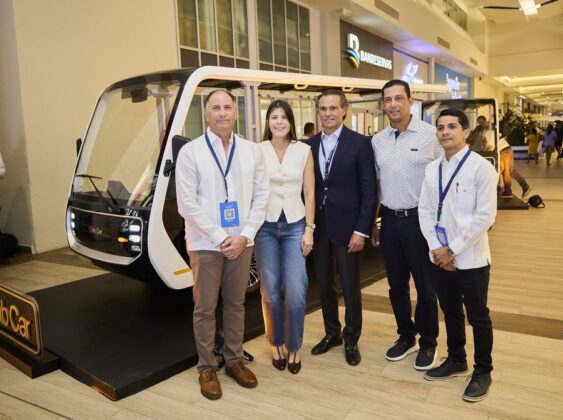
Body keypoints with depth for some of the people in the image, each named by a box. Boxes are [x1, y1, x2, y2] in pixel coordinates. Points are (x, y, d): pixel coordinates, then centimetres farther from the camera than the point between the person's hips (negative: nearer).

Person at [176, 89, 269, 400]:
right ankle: (207, 368, 24)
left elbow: (261, 196, 2)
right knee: (205, 308, 8)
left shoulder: (252, 151, 3)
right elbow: (187, 204, -10)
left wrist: (245, 236, -9)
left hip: (241, 242, 3)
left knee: (236, 304, 14)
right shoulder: (190, 152, -5)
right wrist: (220, 238, -13)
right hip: (205, 243, -2)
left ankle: (234, 361, 31)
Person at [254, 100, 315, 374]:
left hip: (295, 225, 0)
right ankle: (276, 344, 27)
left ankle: (294, 347, 17)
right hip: (265, 226, 0)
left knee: (296, 293, -5)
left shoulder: (303, 151, 2)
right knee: (271, 291, 7)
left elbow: (309, 192, 2)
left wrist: (309, 229, -2)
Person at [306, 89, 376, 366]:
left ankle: (351, 340, 25)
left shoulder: (360, 143, -6)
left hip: (347, 227, -4)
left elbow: (369, 191, -8)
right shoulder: (309, 145, 6)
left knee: (350, 287, 6)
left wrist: (361, 230, -13)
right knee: (324, 285, 15)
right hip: (318, 226, 4)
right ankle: (331, 333, 33)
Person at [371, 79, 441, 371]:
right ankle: (406, 336, 34)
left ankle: (428, 343, 27)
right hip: (390, 220, 4)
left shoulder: (430, 135, -7)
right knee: (396, 285, 15)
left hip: (421, 220, -4)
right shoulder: (377, 141, 6)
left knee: (425, 286, 8)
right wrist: (372, 223, 12)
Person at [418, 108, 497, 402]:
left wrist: (452, 250, -14)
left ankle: (483, 371, 29)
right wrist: (436, 248, -7)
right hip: (440, 257, 5)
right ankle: (455, 360, 39)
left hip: (470, 258, -5)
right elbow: (425, 211, 5)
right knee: (450, 312, 19)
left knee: (478, 317, 11)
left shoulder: (481, 167, -12)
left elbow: (485, 217, -16)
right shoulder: (432, 169, 4)